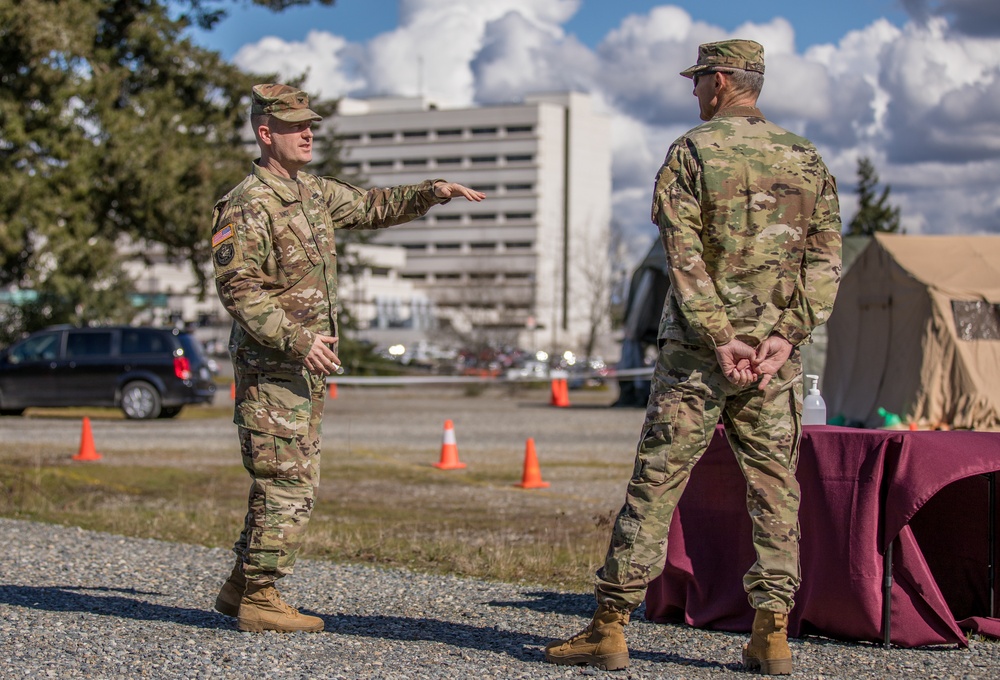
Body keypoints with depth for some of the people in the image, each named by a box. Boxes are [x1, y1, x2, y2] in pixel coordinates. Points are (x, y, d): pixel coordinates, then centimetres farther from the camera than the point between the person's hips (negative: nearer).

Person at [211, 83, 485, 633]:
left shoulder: (313, 192, 14)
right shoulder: (249, 203, -13)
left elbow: (373, 207, 28)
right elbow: (237, 287, -21)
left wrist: (431, 192, 13)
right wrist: (298, 339, -27)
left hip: (305, 367, 9)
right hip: (270, 367, -9)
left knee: (290, 484, 13)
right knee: (287, 485, -9)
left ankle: (239, 588, 22)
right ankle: (257, 601, -2)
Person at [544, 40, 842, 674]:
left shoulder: (691, 152, -4)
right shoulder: (808, 159, 9)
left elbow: (684, 256, -13)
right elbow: (826, 261, 2)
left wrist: (719, 338, -13)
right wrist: (785, 334, -5)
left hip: (698, 349, -3)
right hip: (777, 354, 3)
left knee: (657, 483, 0)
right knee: (774, 488, 7)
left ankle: (609, 626, 3)